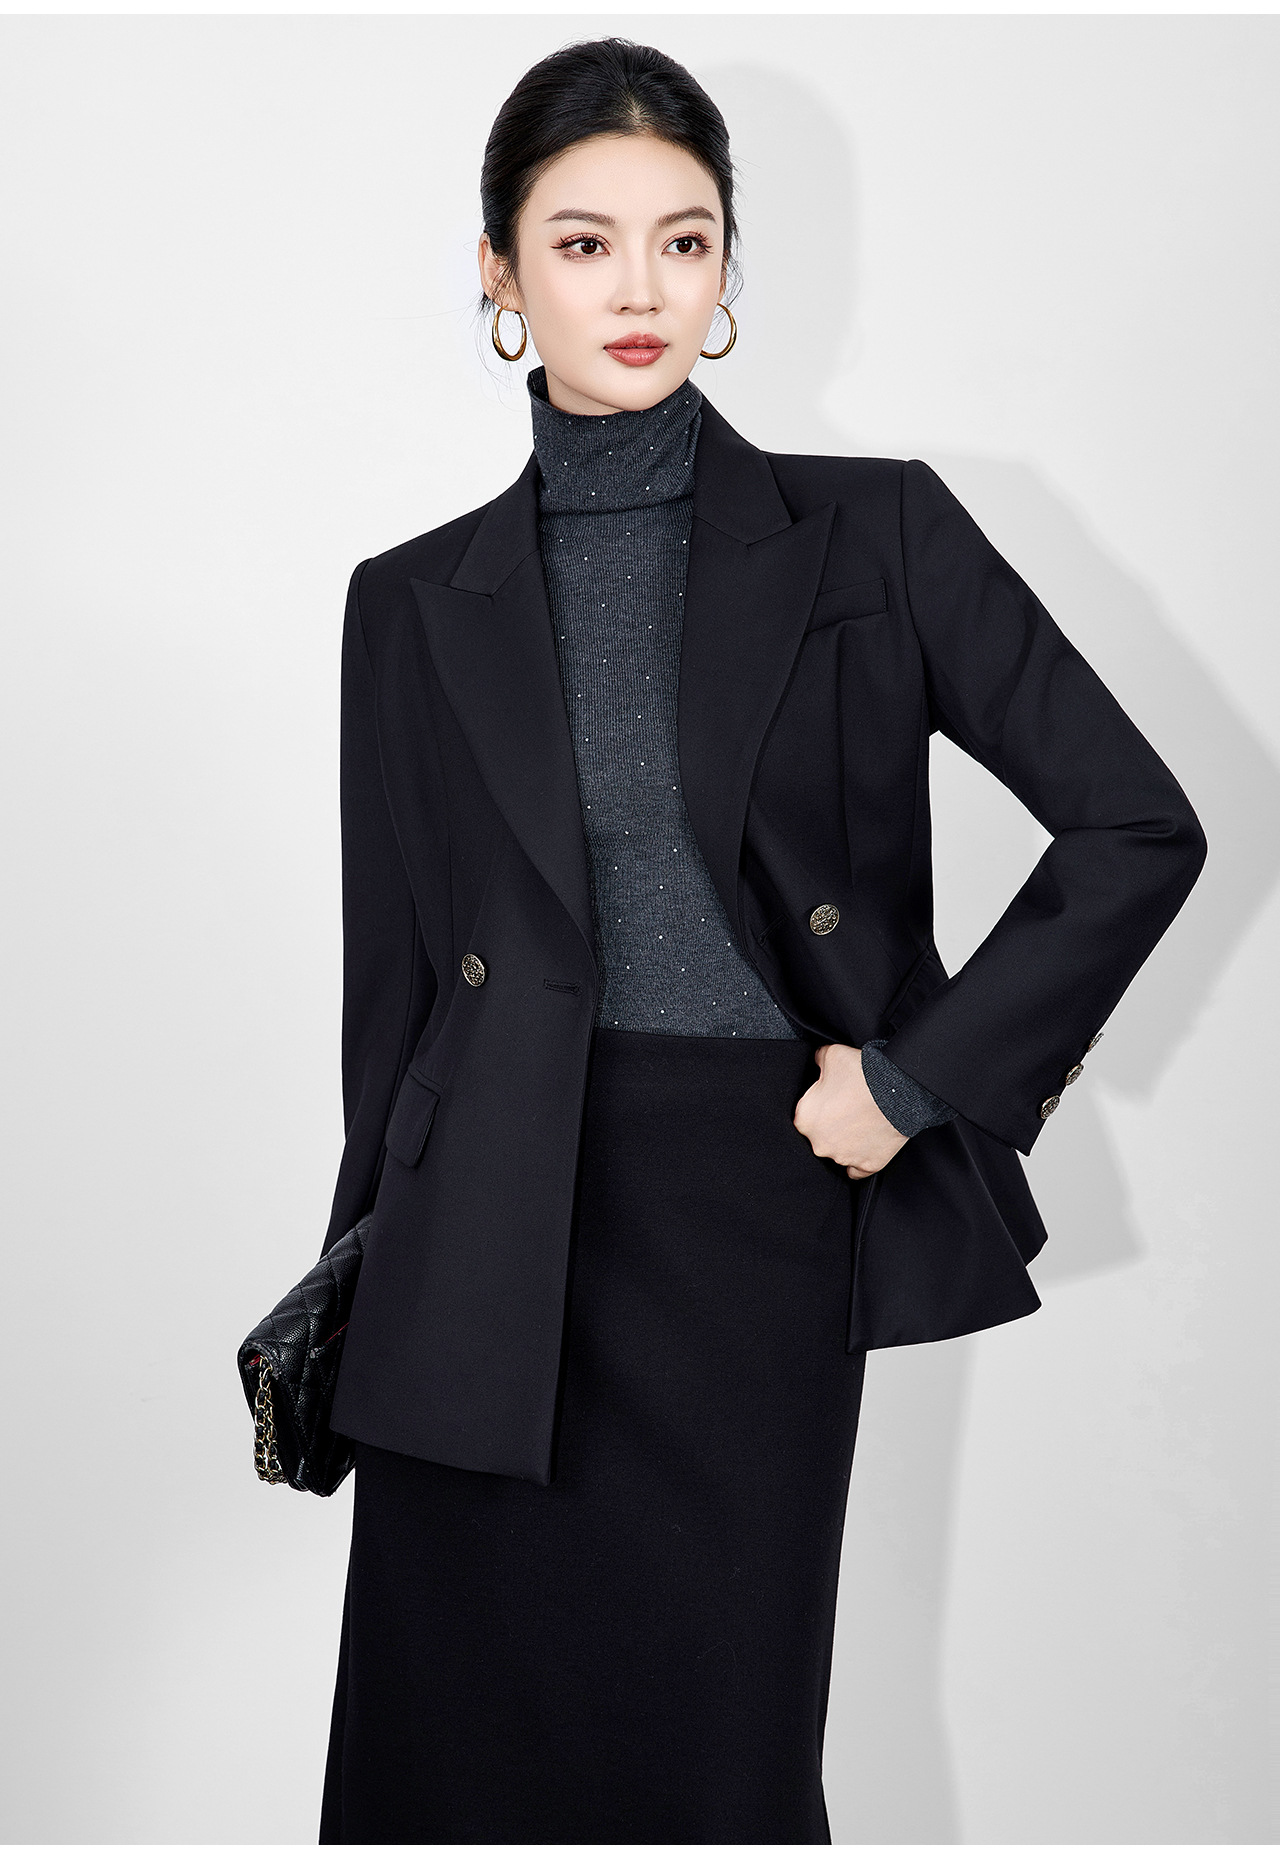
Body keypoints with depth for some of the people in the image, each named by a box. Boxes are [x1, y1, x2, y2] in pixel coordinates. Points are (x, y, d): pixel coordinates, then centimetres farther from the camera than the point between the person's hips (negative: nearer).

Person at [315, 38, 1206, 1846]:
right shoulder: (418, 606, 6)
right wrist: (365, 1286, 11)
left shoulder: (875, 537, 0)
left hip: (762, 1227, -1)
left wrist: (921, 1076, -6)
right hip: (492, 1270, 2)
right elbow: (395, 982, 10)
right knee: (457, 1762, 9)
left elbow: (1139, 824, -1)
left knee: (719, 1761, 6)